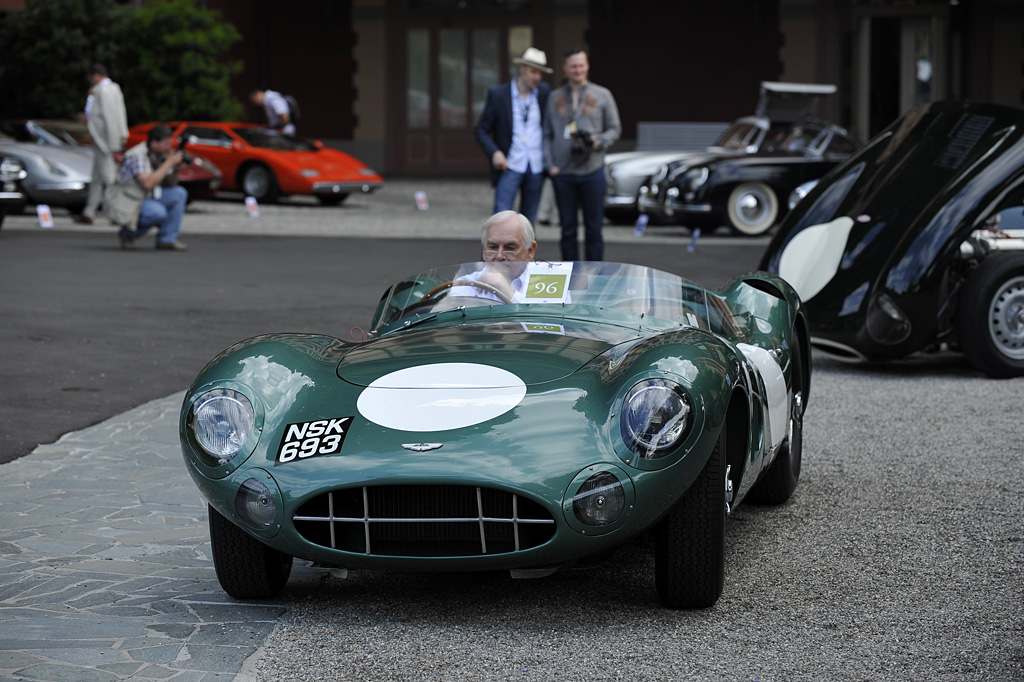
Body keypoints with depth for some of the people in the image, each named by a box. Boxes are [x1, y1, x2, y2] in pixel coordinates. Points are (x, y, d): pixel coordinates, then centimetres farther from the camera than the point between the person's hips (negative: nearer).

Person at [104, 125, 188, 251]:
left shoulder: (160, 155, 1)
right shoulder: (137, 156, -23)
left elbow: (171, 184, 7)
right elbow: (148, 183, -34)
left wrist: (175, 166, -13)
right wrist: (169, 163, -29)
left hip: (146, 198, 8)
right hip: (127, 203, -8)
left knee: (179, 193, -8)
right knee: (158, 212, -34)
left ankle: (167, 240, -7)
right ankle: (128, 233, -4)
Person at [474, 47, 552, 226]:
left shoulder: (544, 92, 7)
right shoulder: (498, 94, -1)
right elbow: (481, 130, 2)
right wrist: (494, 152, -15)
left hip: (536, 168, 3)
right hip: (510, 165, -3)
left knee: (528, 222, 7)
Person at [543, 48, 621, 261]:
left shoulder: (602, 95, 6)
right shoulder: (554, 98, 11)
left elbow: (615, 129, 7)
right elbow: (547, 134, 12)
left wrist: (598, 141, -13)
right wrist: (550, 164, 0)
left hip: (592, 171, -1)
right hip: (562, 172, 1)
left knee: (593, 228, 0)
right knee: (568, 229, 5)